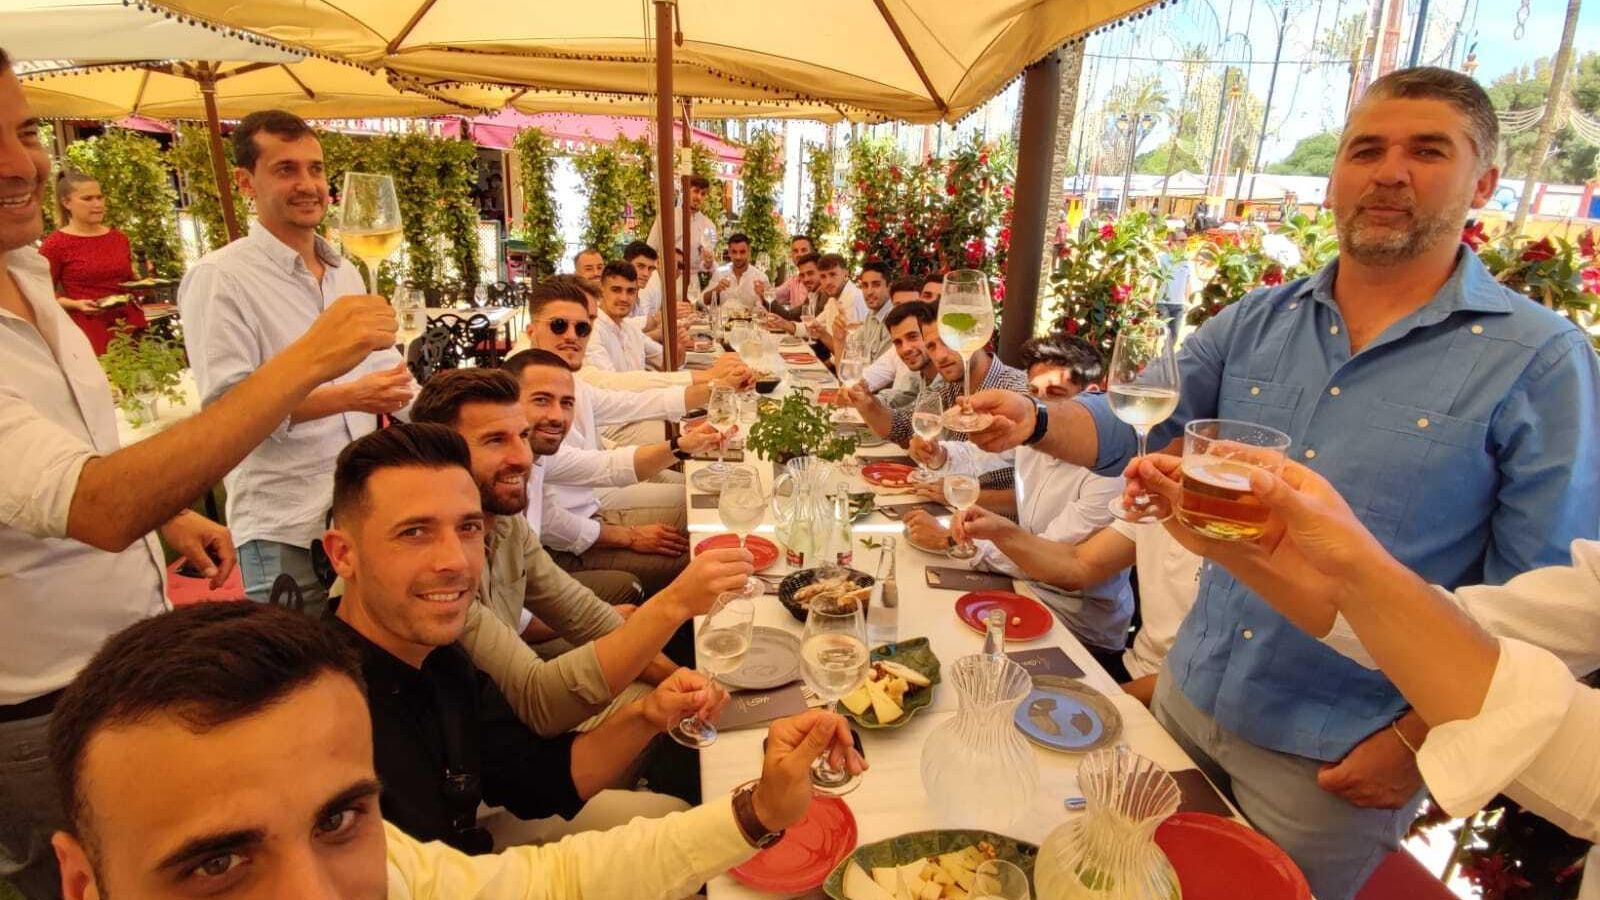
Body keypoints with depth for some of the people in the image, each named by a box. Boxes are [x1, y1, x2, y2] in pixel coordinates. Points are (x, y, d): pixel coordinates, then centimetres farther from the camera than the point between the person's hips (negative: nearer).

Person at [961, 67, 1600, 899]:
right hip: (1189, 696, 4)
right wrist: (1034, 422, -19)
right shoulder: (1258, 323, 0)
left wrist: (1418, 743, -11)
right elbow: (1132, 430, 1)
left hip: (1334, 760, -3)